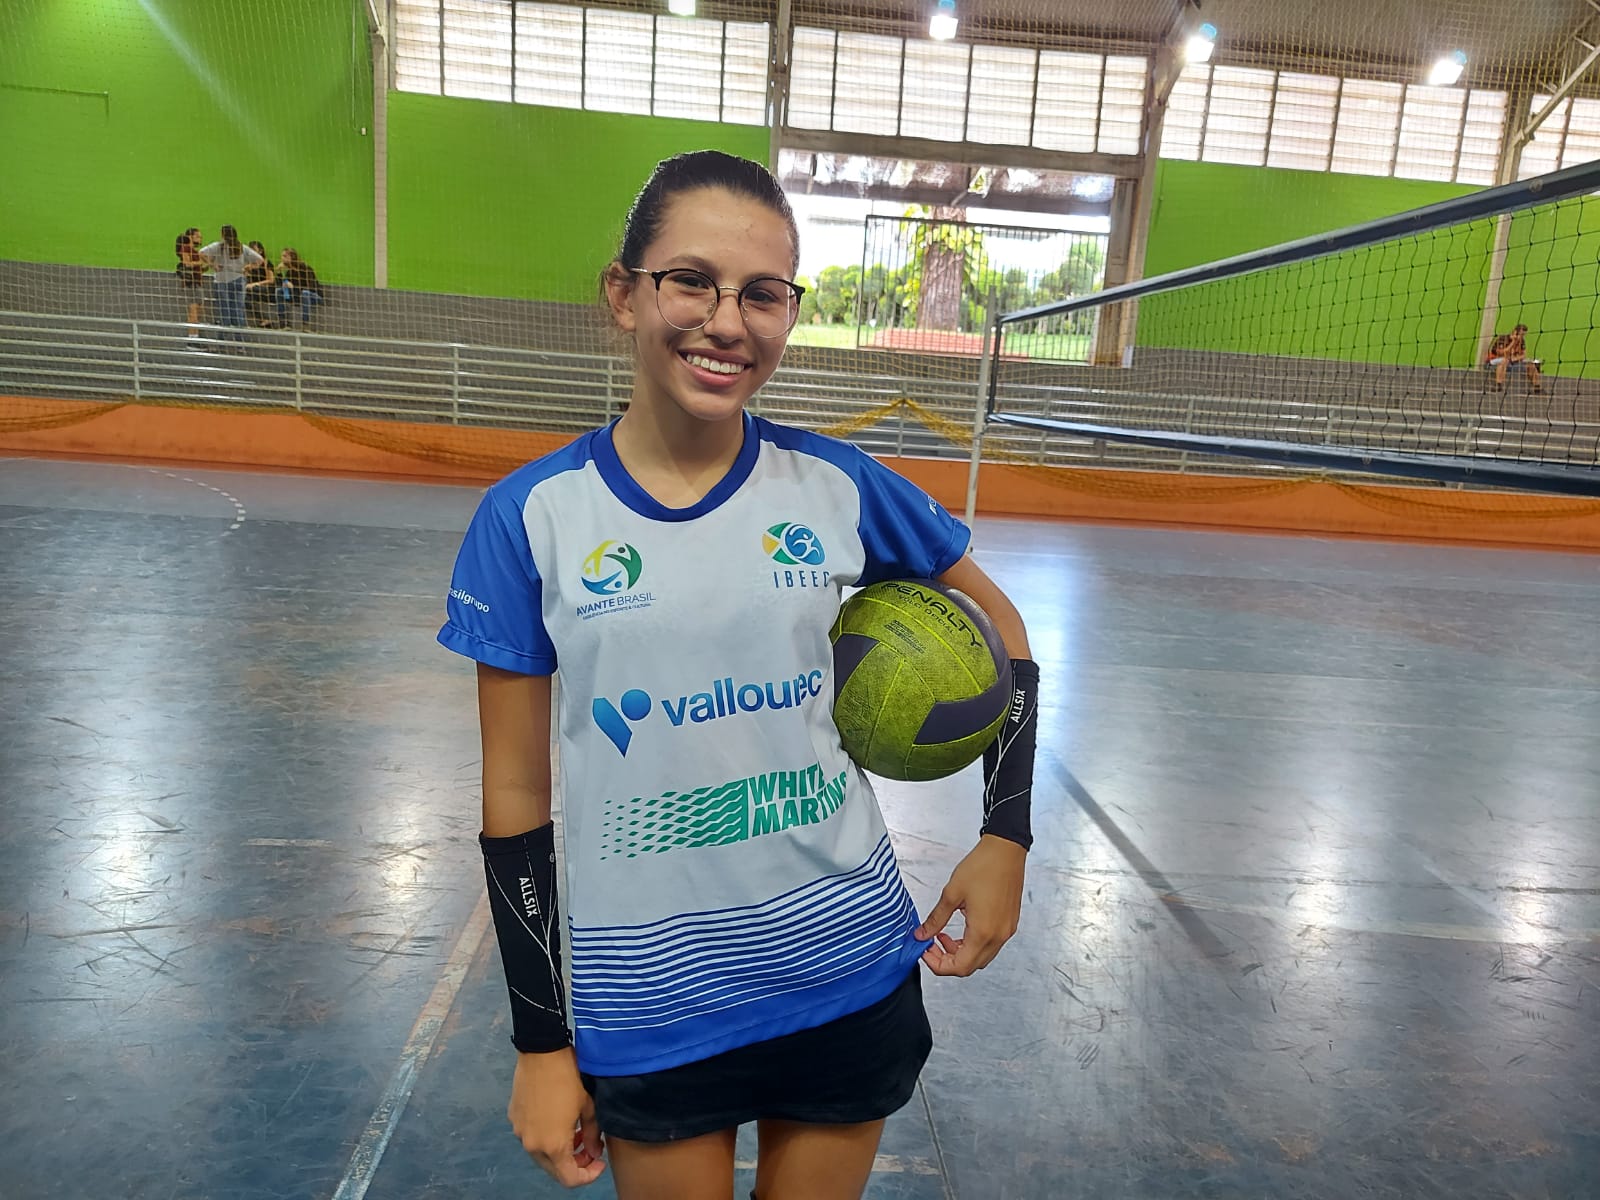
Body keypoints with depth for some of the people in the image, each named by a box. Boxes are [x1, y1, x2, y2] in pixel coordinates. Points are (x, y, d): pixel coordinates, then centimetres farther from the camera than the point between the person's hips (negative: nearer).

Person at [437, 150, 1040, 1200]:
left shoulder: (836, 486, -8)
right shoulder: (533, 516, -11)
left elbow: (1001, 631, 6)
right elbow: (515, 794, -6)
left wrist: (1005, 841, -2)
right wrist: (541, 1043, -1)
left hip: (849, 979, 2)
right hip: (646, 1009, -1)